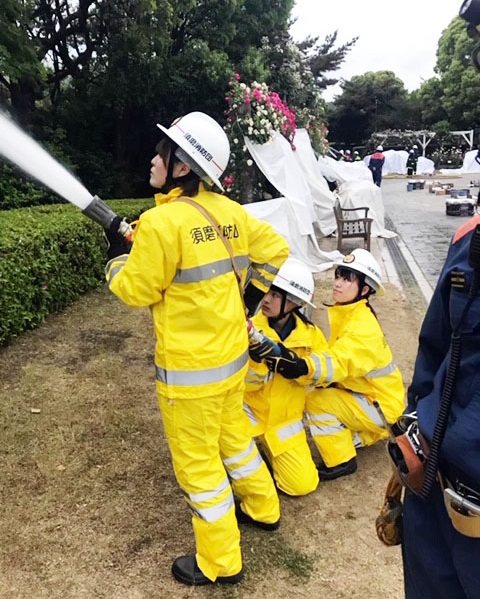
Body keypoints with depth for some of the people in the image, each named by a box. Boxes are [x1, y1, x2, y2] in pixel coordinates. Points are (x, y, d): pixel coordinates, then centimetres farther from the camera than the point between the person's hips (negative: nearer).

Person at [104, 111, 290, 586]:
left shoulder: (160, 222, -22)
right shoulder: (229, 212, -1)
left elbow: (134, 290, -13)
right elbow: (275, 250, 9)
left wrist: (117, 254, 6)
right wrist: (248, 300, 18)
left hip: (190, 368, -7)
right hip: (232, 351, 8)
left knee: (196, 460, 11)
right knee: (232, 433, 27)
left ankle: (219, 562, 29)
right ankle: (263, 509, 49)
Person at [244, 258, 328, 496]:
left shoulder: (309, 334, -6)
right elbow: (246, 383, -16)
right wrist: (256, 359, -38)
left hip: (285, 418, 2)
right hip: (250, 410, -2)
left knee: (303, 484, -4)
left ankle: (269, 447, 24)